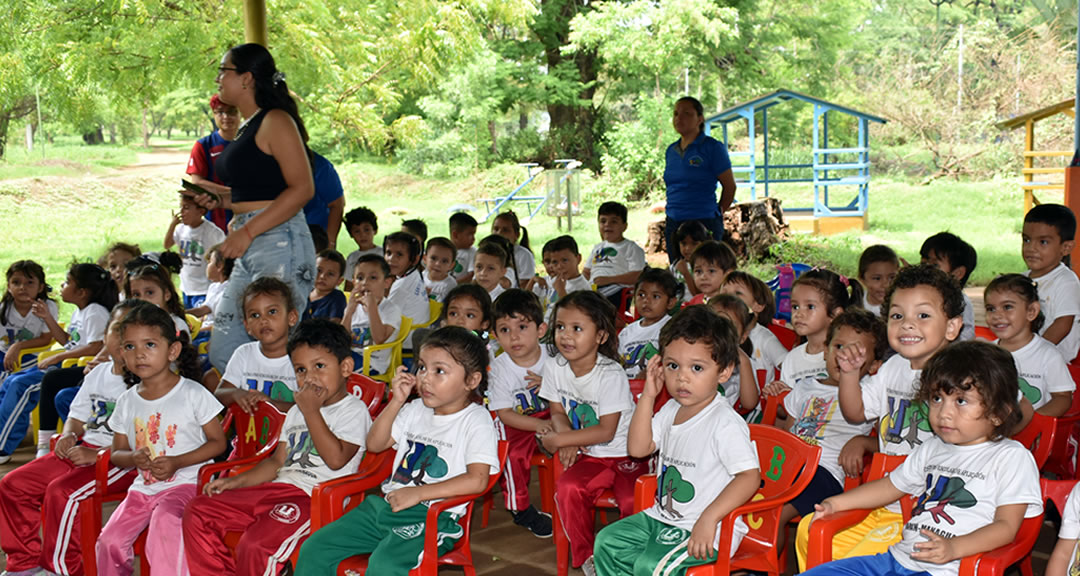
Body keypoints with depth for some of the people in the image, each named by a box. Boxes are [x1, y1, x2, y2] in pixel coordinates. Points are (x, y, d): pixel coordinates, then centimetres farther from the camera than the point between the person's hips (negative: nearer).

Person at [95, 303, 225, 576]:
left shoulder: (193, 394, -6)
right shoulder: (127, 402, 8)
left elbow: (218, 441, -5)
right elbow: (117, 453, 15)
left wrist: (177, 462, -16)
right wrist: (133, 458, -10)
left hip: (184, 483, -5)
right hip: (142, 487, 5)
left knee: (165, 524, -33)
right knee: (109, 539, -10)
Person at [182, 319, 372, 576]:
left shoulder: (354, 410, -2)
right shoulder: (296, 411, 25)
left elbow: (336, 459, -17)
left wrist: (312, 411, -12)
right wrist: (236, 481, 11)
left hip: (313, 498, -9)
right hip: (277, 488, 9)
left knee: (256, 545, -31)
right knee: (197, 511, -2)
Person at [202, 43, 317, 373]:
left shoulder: (275, 121, -9)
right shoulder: (248, 127, 19)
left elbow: (302, 188, -17)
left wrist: (248, 231, -20)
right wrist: (220, 200, 12)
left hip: (279, 241, -10)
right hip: (251, 249, 10)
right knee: (223, 352, 9)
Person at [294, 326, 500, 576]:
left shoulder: (477, 421, -6)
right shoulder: (415, 410, 15)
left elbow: (477, 480, -18)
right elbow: (375, 444, 17)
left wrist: (417, 493, -19)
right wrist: (397, 402, 4)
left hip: (433, 517, -7)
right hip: (388, 504, 7)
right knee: (313, 549, -4)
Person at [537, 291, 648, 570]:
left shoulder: (611, 375, -21)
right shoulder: (554, 367, -4)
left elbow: (606, 431, -20)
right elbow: (557, 412, 8)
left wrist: (558, 439, -18)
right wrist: (568, 441, -13)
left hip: (625, 453, -4)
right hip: (590, 456, 4)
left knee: (632, 502, -26)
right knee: (567, 488, -24)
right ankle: (586, 557, -5)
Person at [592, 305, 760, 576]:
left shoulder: (725, 423, -21)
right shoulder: (671, 409, 5)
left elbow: (749, 475, -27)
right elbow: (638, 448, 7)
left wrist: (708, 518, -33)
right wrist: (648, 396, 0)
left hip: (708, 529, -9)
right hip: (663, 517, 9)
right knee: (606, 542, 6)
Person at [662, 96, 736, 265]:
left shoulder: (712, 148, -5)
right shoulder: (671, 151, 13)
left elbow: (729, 186, -1)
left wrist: (717, 213, 7)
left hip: (704, 223, -6)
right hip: (673, 224, 6)